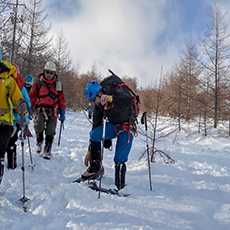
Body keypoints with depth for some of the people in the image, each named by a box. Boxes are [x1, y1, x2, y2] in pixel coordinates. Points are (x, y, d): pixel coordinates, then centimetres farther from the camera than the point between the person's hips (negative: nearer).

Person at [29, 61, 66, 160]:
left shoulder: (58, 84, 10)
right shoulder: (38, 83, 4)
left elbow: (62, 99, 12)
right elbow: (31, 97, 7)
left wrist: (63, 113, 5)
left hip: (53, 111, 2)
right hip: (40, 109, -1)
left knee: (50, 132, 2)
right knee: (39, 126, -23)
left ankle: (47, 151, 19)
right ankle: (39, 142, 7)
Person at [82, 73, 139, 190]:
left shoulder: (115, 92, -22)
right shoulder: (98, 106, -5)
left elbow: (129, 100, -42)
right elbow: (96, 127, 0)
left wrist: (110, 98, -59)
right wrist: (90, 152, 2)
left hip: (127, 127, -5)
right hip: (113, 125, 6)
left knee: (119, 160, -16)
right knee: (94, 134, -20)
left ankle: (119, 187, -1)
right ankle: (96, 167, -5)